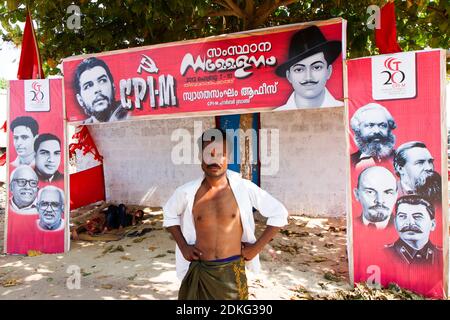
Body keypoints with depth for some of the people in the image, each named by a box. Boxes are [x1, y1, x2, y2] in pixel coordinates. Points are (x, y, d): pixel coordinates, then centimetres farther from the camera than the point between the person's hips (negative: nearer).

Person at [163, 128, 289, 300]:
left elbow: (279, 214, -4)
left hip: (232, 271, -1)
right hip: (199, 271, 1)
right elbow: (169, 215, 11)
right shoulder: (187, 192, -9)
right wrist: (183, 246, 3)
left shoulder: (244, 188, -13)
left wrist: (257, 246, -6)